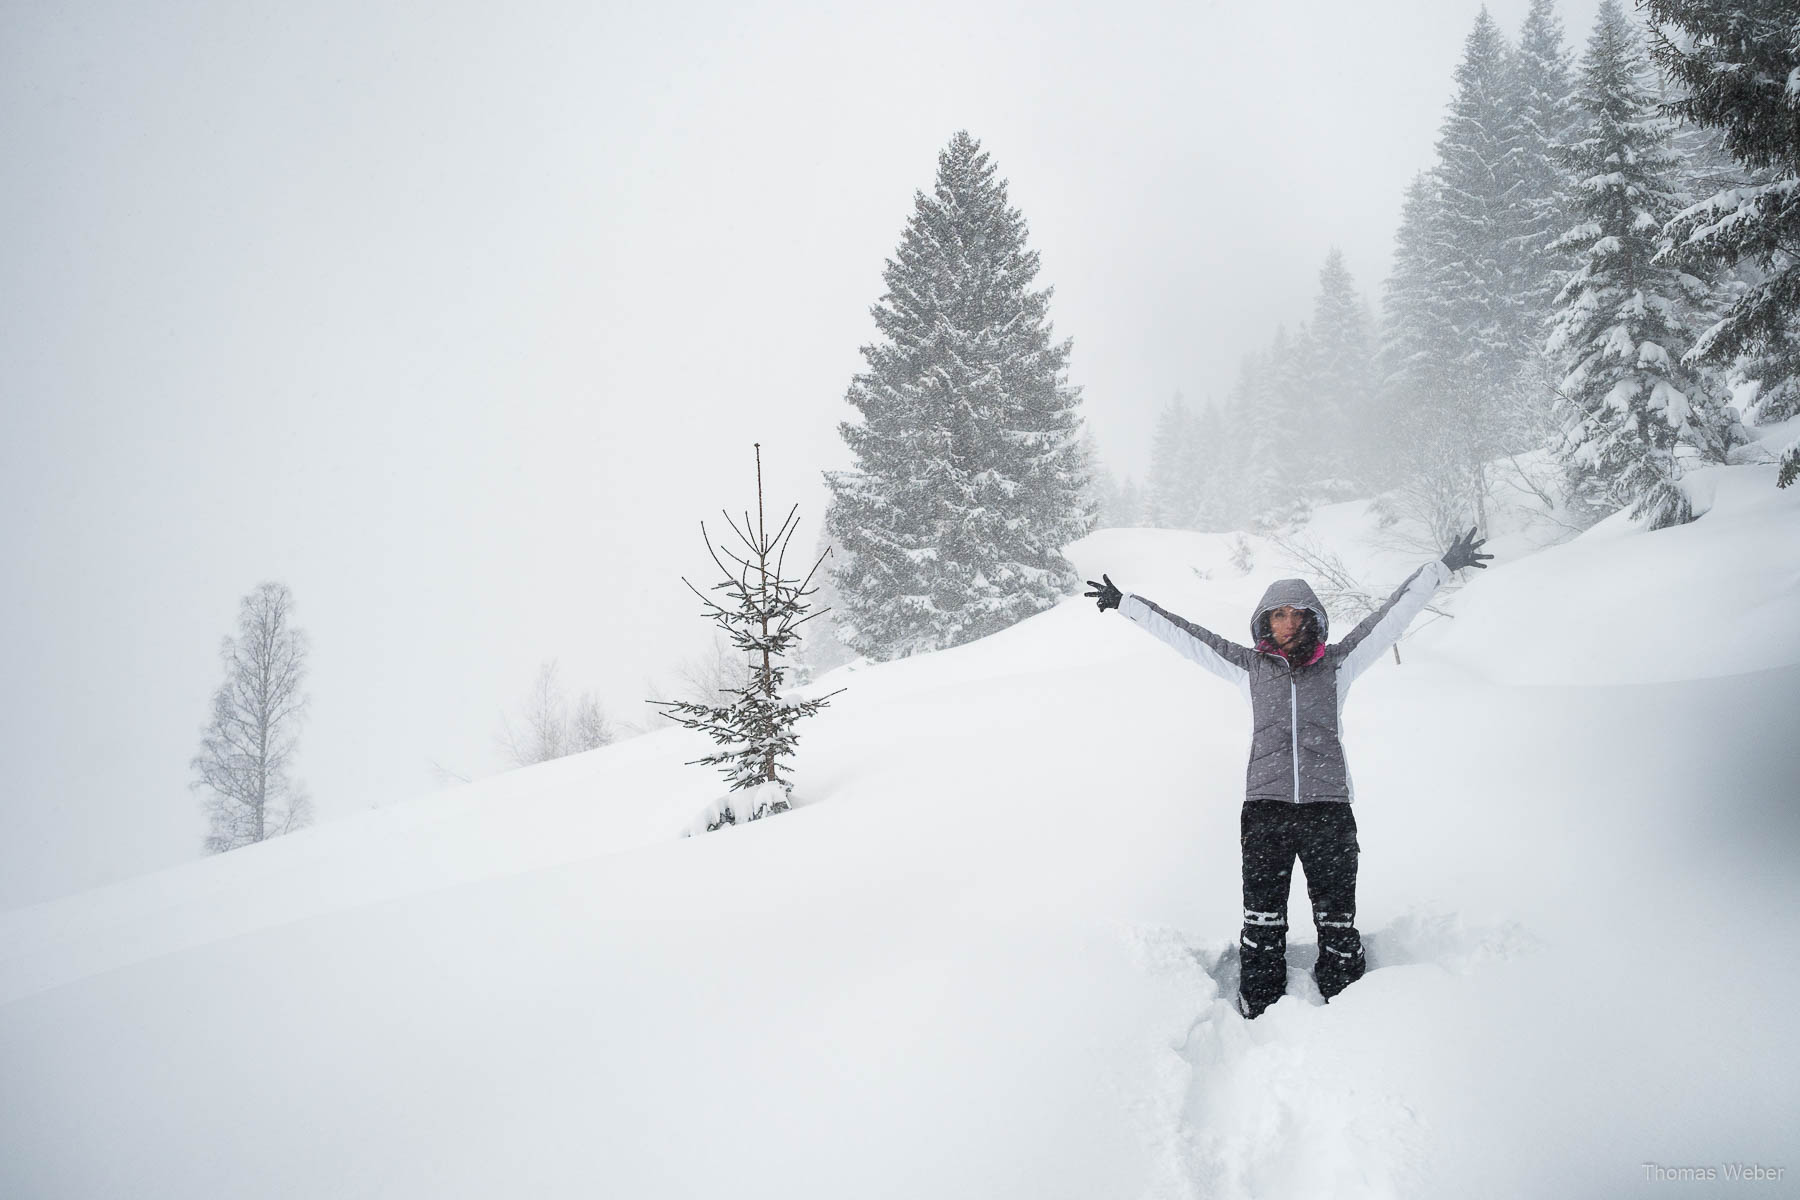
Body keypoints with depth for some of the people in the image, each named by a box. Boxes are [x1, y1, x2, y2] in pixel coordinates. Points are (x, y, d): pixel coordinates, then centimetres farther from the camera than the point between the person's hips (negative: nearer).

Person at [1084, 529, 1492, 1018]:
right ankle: (1258, 1018, 9)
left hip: (1328, 807, 0)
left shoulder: (1337, 662, 10)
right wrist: (1125, 603, 19)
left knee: (1337, 921, 3)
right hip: (1265, 809, 0)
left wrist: (1442, 569, 8)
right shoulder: (1250, 665, 12)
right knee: (1262, 923, 1)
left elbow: (1393, 615, 10)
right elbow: (1183, 633, 16)